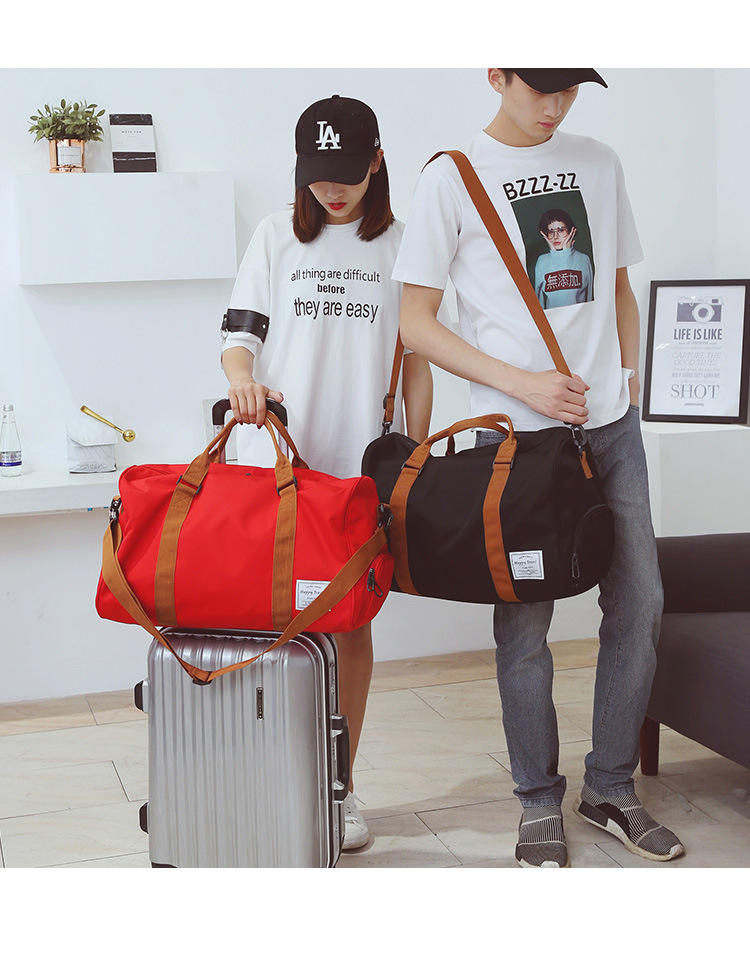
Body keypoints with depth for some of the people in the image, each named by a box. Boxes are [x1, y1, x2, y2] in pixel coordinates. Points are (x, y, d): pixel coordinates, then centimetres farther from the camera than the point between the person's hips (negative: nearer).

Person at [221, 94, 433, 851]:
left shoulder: (401, 244, 8)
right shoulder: (276, 236, 8)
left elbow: (415, 359, 10)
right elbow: (239, 333, 3)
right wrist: (244, 381, -20)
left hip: (361, 463, 0)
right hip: (275, 457, 0)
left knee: (351, 624, 4)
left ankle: (340, 787, 16)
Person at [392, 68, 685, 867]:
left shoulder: (598, 164, 13)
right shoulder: (452, 178, -2)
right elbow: (415, 323, -5)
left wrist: (628, 384, 8)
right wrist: (524, 384, -13)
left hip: (609, 423, 5)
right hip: (516, 433, -4)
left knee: (639, 603, 5)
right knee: (525, 621, 1)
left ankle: (610, 788, 21)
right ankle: (540, 804, 17)